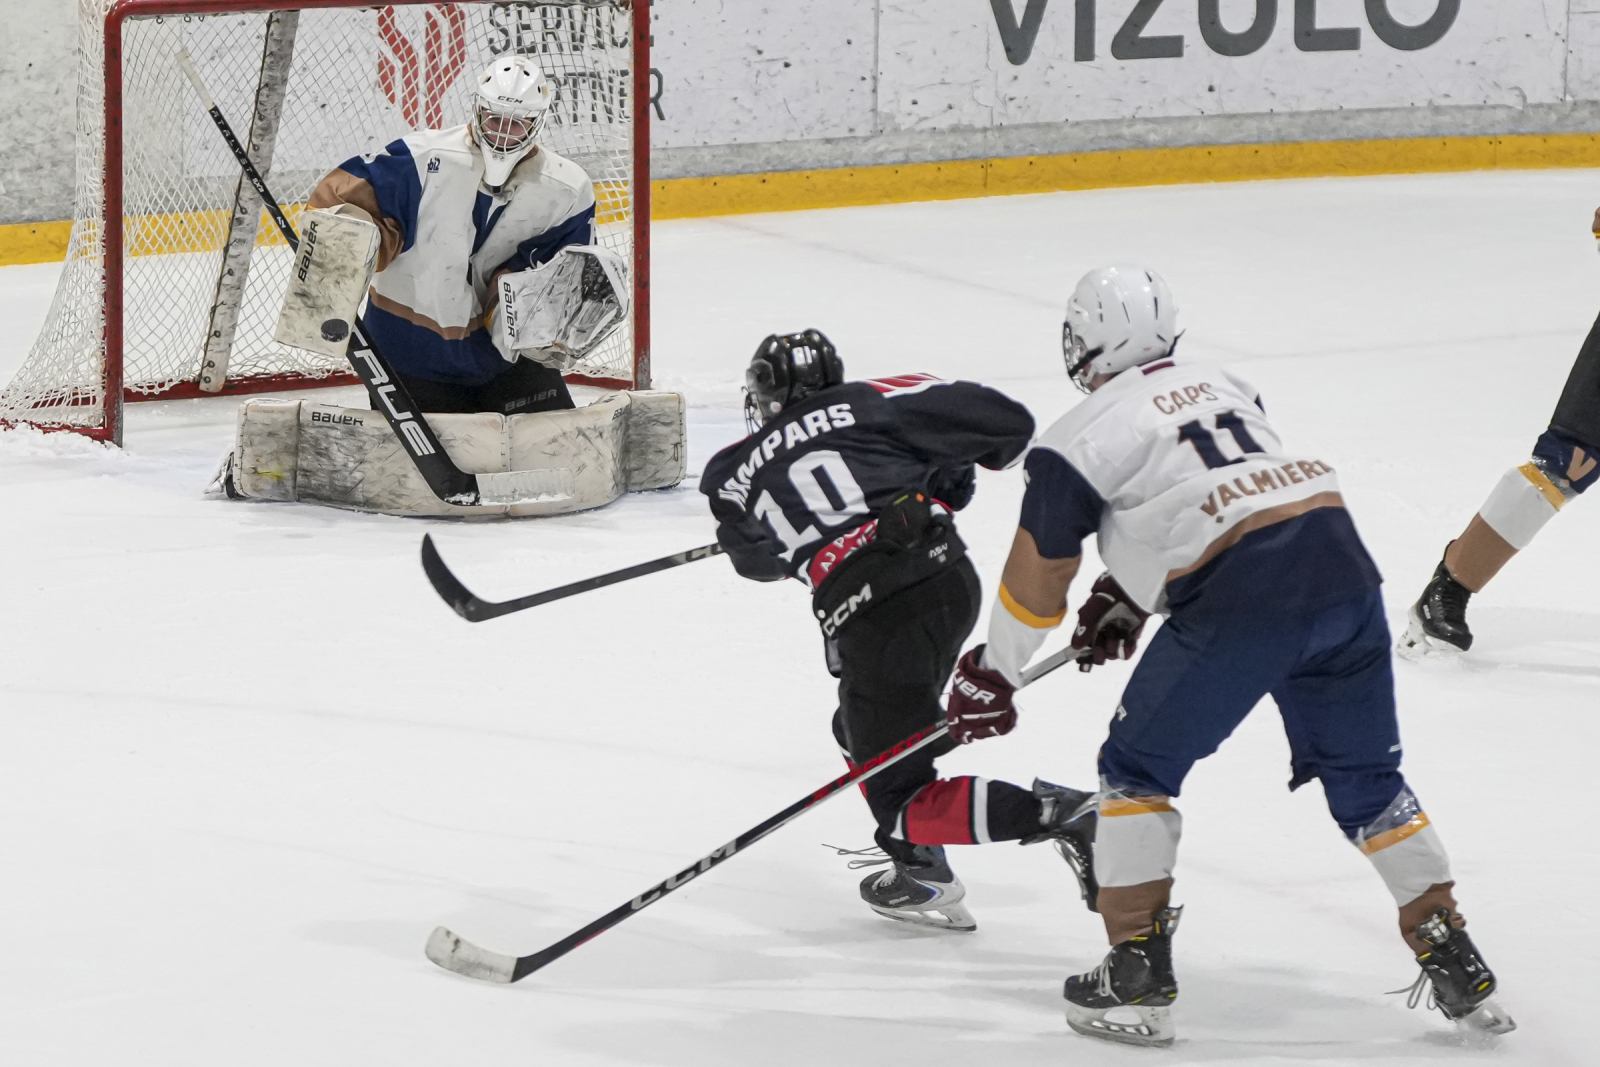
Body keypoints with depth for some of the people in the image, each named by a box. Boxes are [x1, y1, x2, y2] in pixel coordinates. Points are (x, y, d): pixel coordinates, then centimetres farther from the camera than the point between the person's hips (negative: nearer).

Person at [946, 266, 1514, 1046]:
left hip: (1239, 602, -6)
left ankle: (1137, 974, 8)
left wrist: (992, 674, 25)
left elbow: (1037, 578, 11)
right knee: (1364, 777, 20)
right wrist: (1126, 598, 45)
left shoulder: (1081, 439, 4)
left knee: (1138, 768, 12)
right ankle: (1455, 962, 18)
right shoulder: (1224, 387, 23)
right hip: (1339, 564, 6)